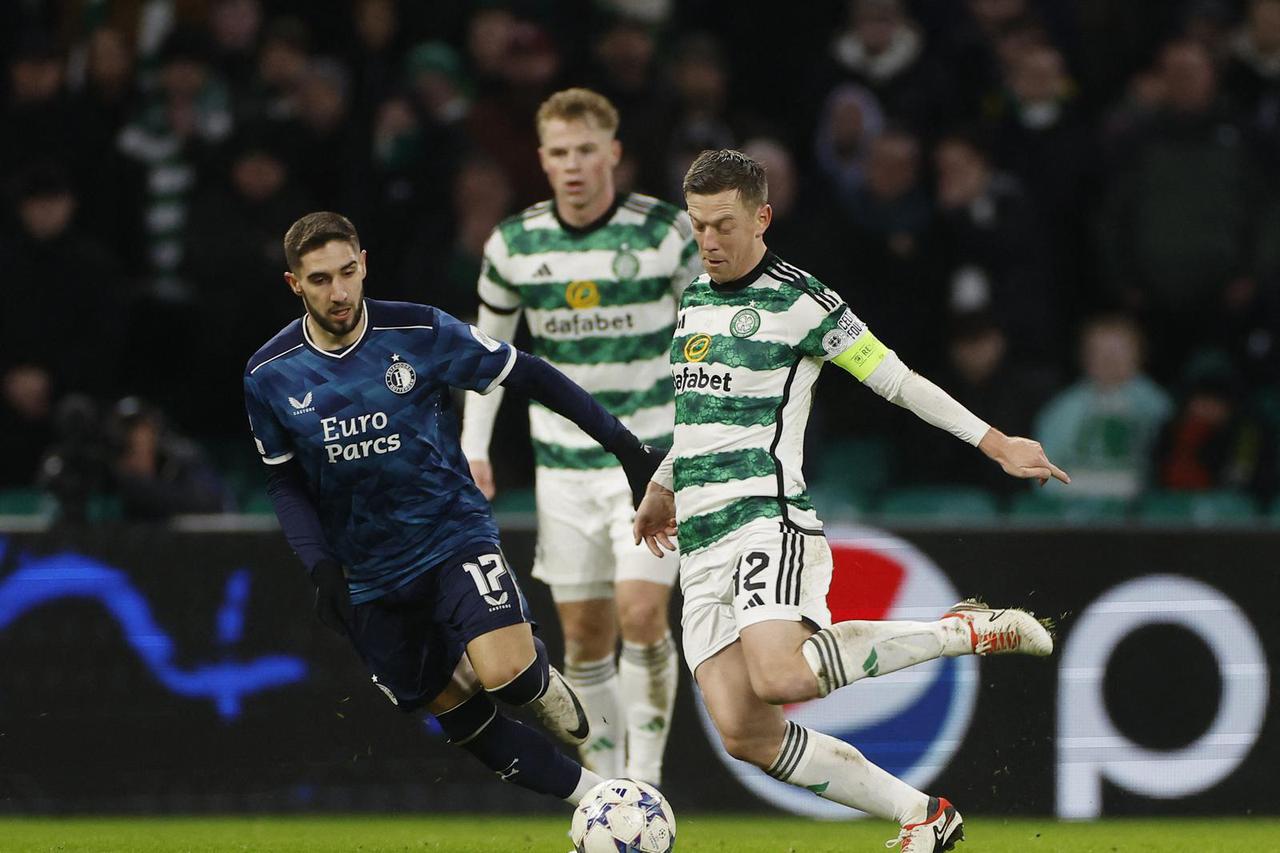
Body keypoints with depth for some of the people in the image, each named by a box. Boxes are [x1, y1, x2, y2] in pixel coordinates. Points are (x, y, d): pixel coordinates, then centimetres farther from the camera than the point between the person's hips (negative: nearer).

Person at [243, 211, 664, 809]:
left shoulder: (420, 333, -12)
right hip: (372, 575, 3)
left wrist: (624, 446, -5)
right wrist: (321, 565, -8)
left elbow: (528, 378, -3)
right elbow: (284, 480, 7)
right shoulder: (270, 377, -6)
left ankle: (539, 678, 10)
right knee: (464, 723, 2)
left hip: (454, 536, -3)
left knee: (505, 674, -26)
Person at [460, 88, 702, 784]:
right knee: (583, 636, 3)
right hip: (563, 461, 3)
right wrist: (473, 447, 6)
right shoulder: (513, 243, -1)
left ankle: (646, 774, -5)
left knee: (641, 614, -17)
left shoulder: (667, 231, -8)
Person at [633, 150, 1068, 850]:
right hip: (700, 541, 7)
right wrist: (663, 486, 42)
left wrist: (994, 442, -10)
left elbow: (894, 379, -4)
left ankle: (965, 631, -11)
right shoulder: (693, 299, 17)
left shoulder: (798, 301, -5)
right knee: (744, 734, -5)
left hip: (768, 516, -7)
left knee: (778, 676, -32)